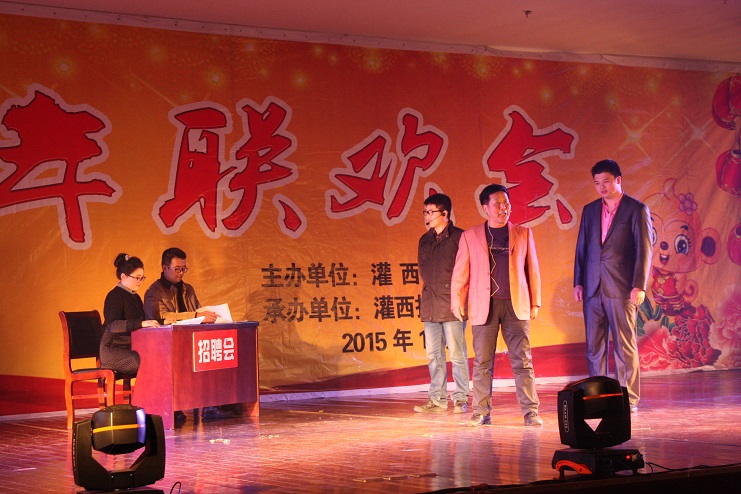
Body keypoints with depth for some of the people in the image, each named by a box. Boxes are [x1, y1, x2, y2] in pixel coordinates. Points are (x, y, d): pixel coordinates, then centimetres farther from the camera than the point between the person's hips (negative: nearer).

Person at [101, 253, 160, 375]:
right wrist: (141, 323, -35)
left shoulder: (135, 297, 20)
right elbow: (112, 325, -25)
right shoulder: (115, 296, -9)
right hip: (114, 351, -8)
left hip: (131, 349, 8)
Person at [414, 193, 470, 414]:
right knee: (434, 354, 7)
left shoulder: (458, 237, -5)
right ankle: (438, 399, 12)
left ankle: (461, 399, 1)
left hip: (451, 304, -6)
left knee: (457, 353, -4)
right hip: (430, 304, 6)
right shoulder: (425, 240, 15)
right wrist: (430, 287, 12)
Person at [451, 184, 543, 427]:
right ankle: (481, 413, 6)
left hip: (516, 305, 0)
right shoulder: (470, 236, 9)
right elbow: (460, 274, 9)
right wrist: (457, 303, 1)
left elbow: (532, 270, 12)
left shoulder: (523, 234, 11)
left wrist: (535, 303, 7)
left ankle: (530, 412, 0)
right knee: (482, 362, 1)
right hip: (484, 305, 0)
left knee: (522, 361, -2)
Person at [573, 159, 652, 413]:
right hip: (593, 288, 5)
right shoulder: (590, 210, 14)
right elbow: (581, 248, 15)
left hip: (621, 288, -5)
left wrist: (639, 286, -12)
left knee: (625, 346, -2)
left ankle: (629, 400, 3)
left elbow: (644, 250, -5)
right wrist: (578, 282, 8)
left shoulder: (637, 210, -1)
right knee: (594, 347, 5)